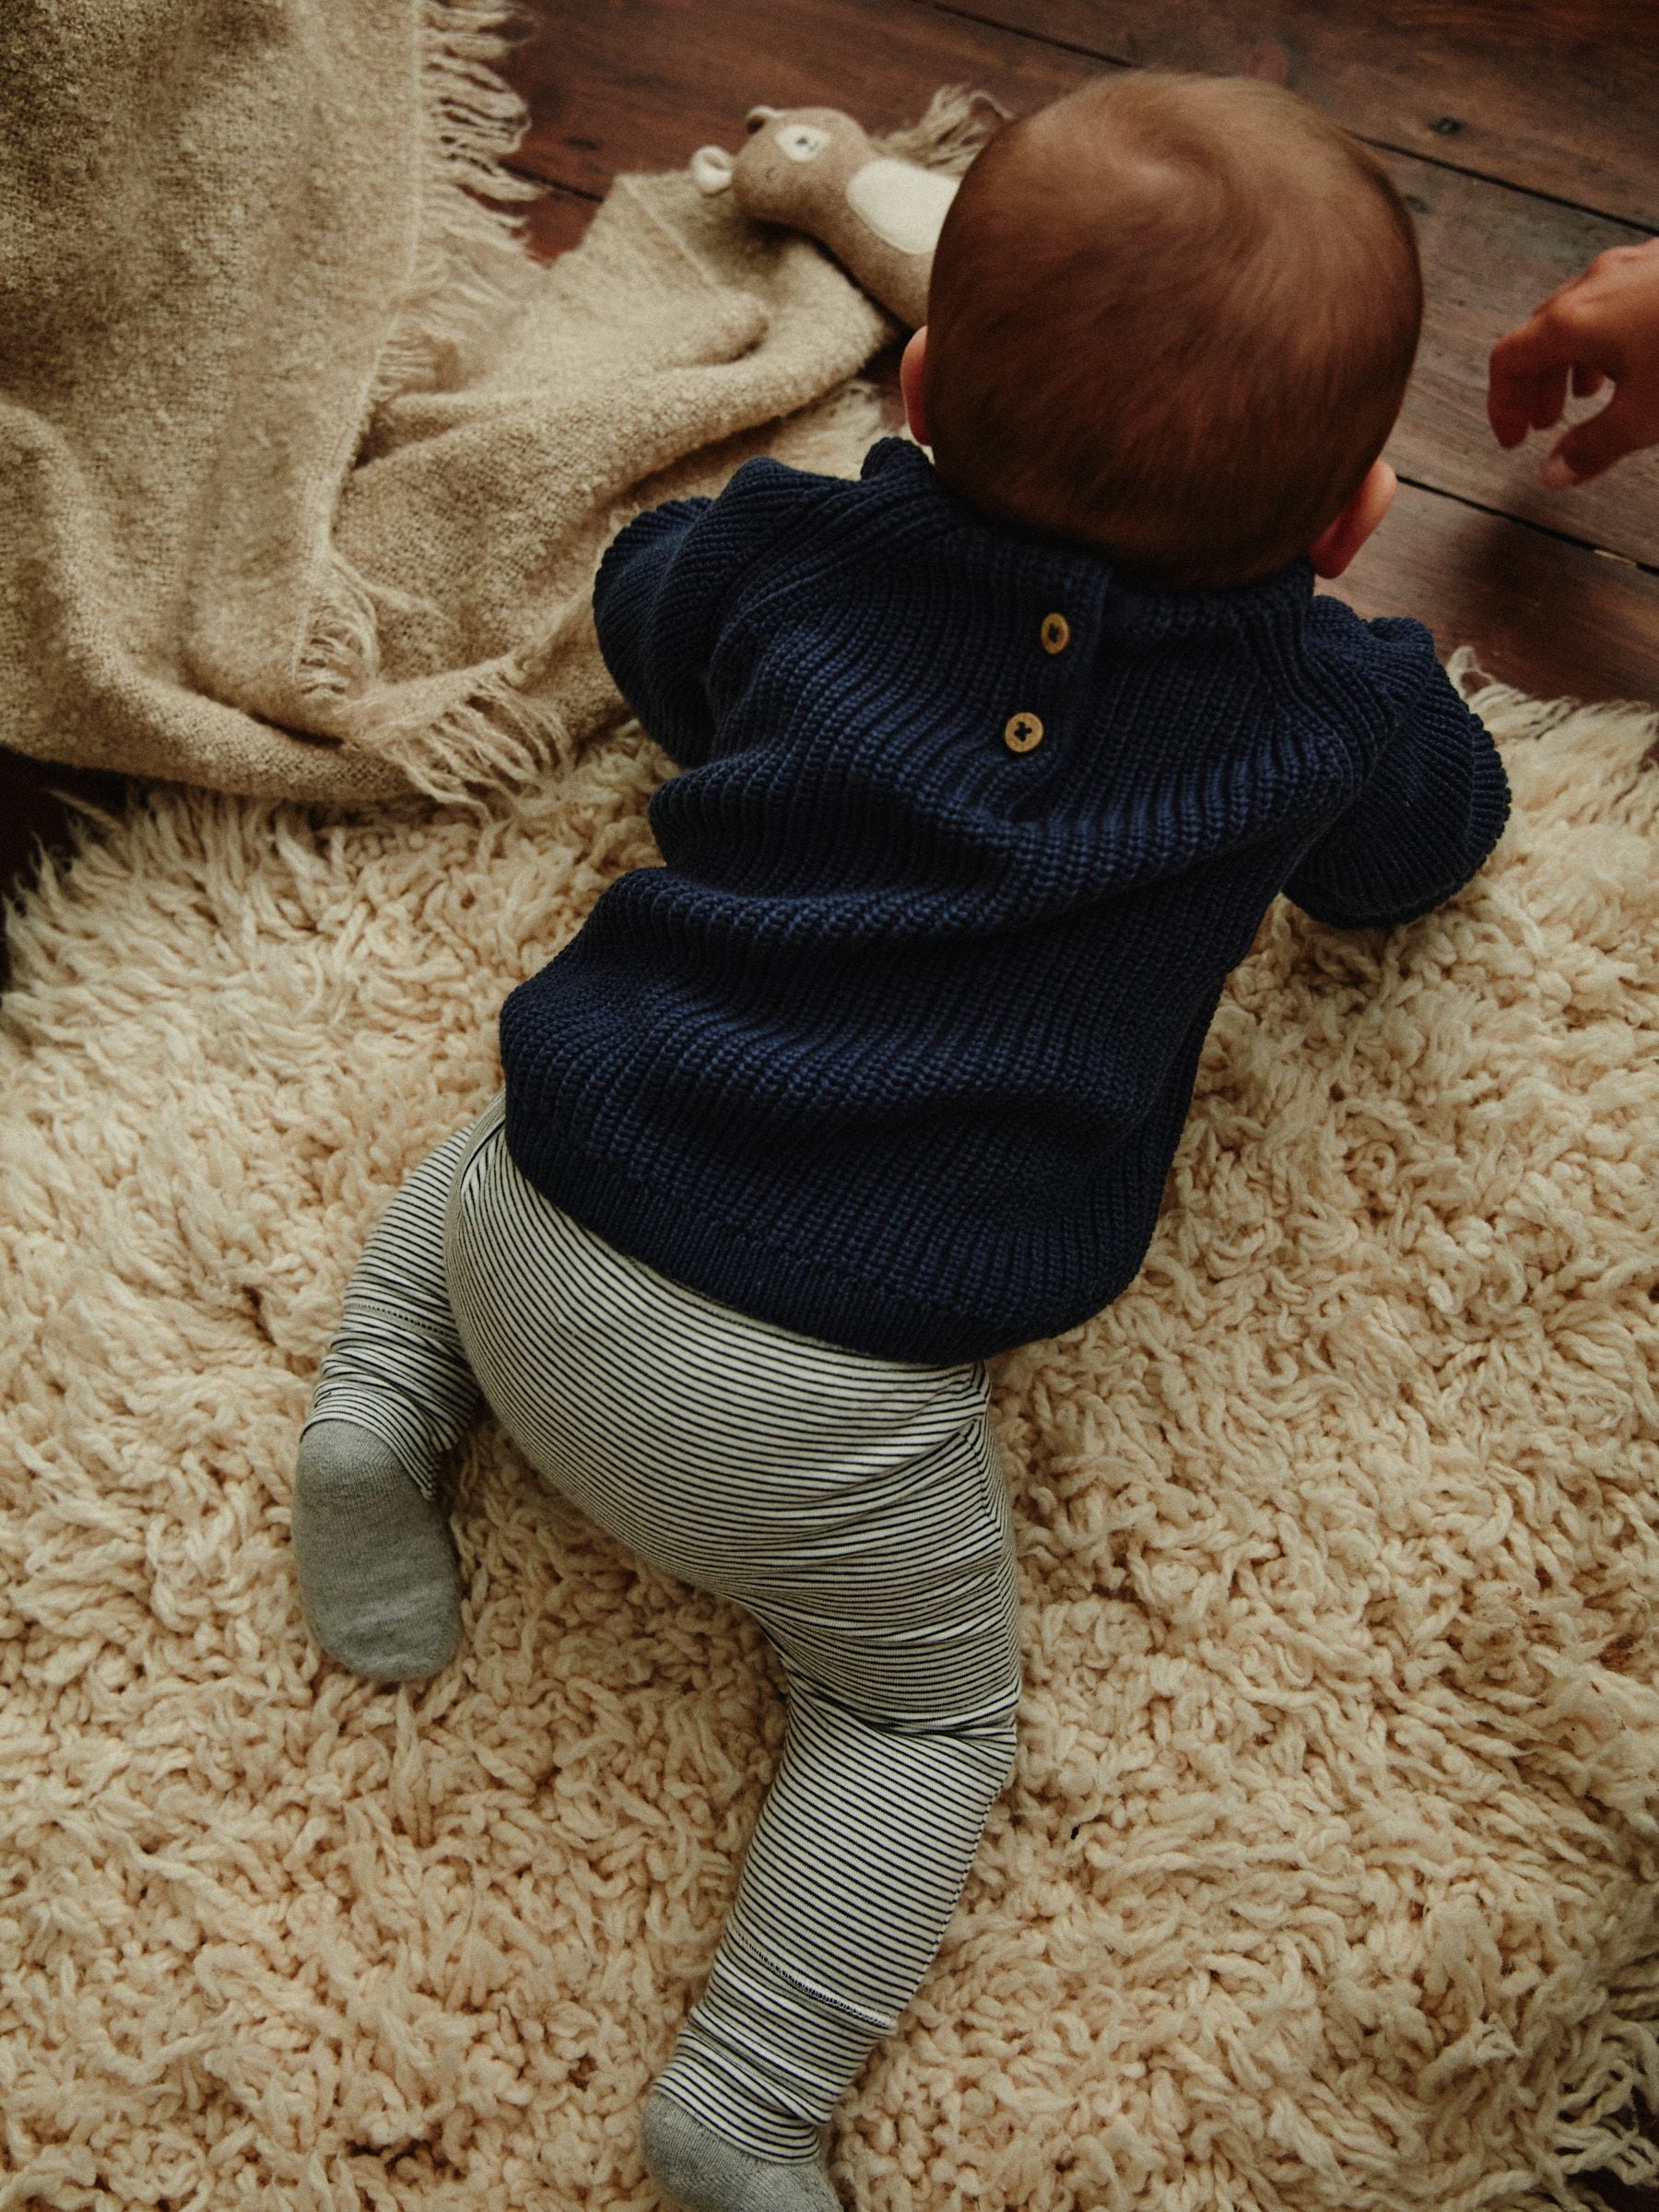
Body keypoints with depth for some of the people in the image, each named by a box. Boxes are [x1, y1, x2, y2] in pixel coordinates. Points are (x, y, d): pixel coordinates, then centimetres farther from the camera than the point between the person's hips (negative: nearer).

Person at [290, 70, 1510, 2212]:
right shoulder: (1329, 710, 0)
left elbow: (642, 602, 29)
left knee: (464, 1174, 36)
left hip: (550, 1235, 4)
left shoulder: (790, 552, 6)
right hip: (812, 1410, -3)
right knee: (925, 1712, 18)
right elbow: (1431, 840, 22)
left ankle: (380, 1396, 14)